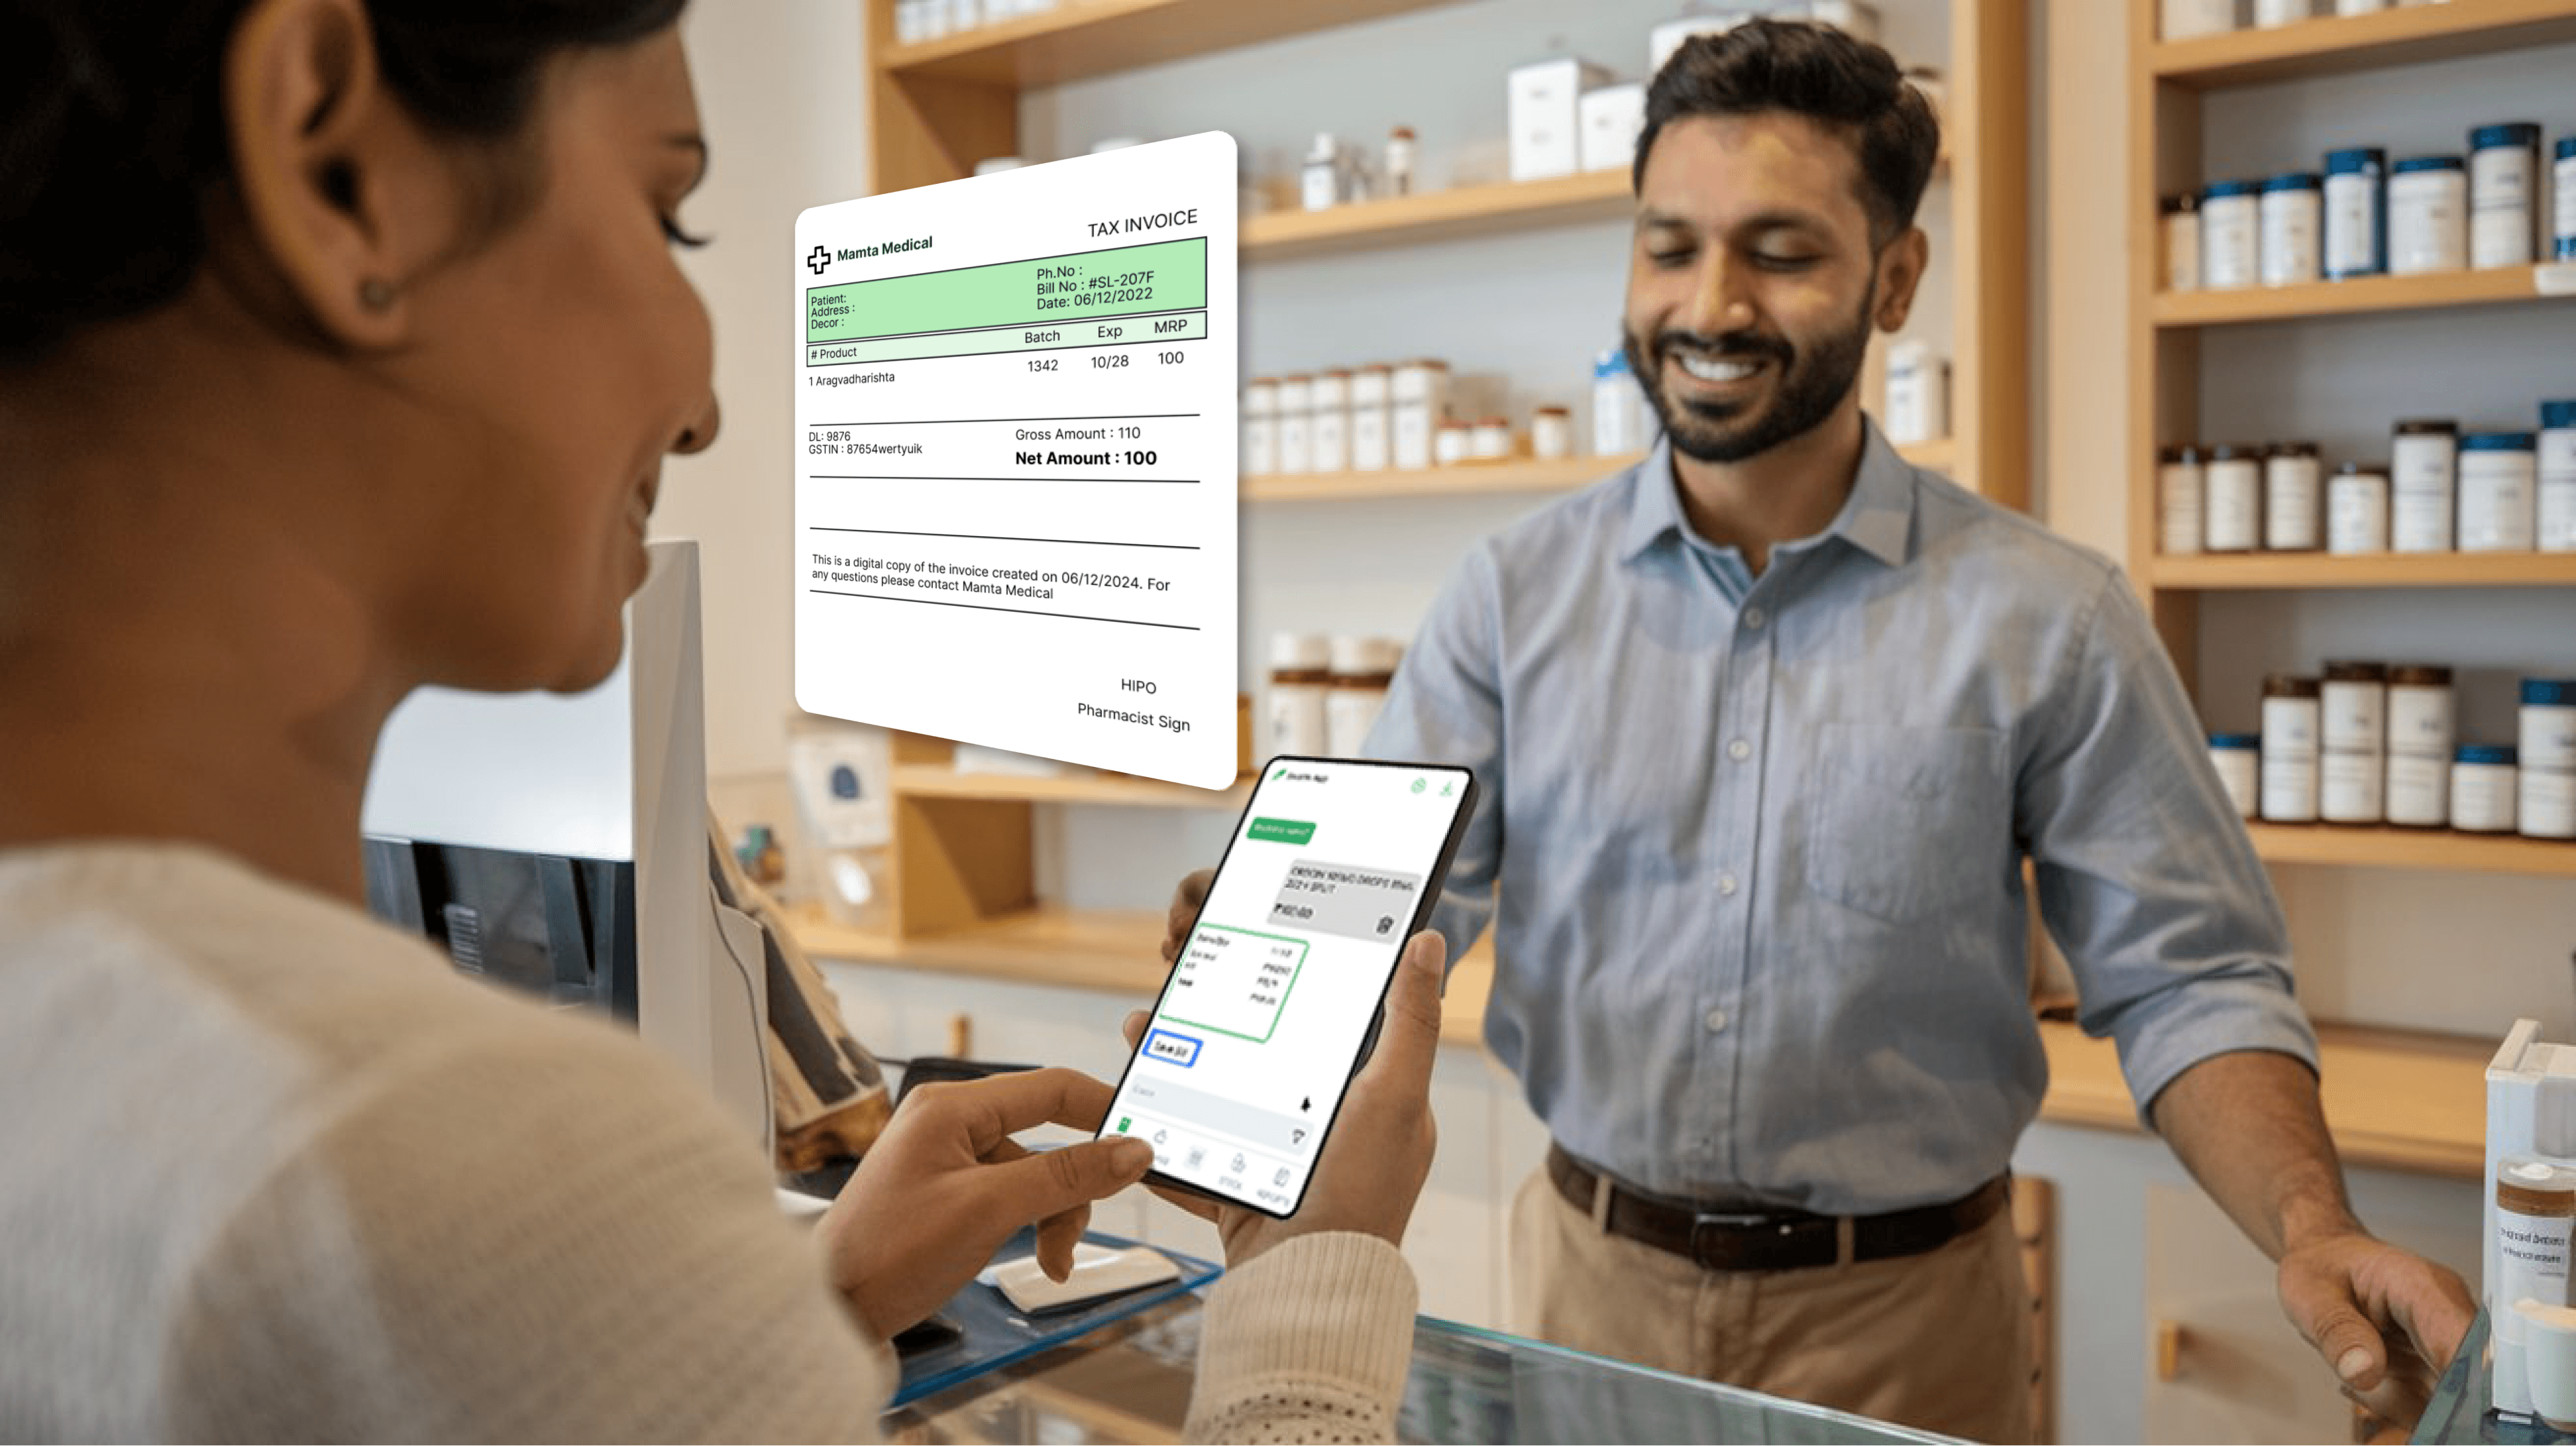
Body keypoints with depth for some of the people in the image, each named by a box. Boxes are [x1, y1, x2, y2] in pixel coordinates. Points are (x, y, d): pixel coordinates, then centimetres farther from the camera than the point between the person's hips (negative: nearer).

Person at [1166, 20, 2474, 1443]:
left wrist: (2310, 1229, -21)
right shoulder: (1511, 594, -4)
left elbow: (2185, 984, -5)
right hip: (1590, 1285, 2)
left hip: (1903, 1323, -1)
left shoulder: (2044, 619, -8)